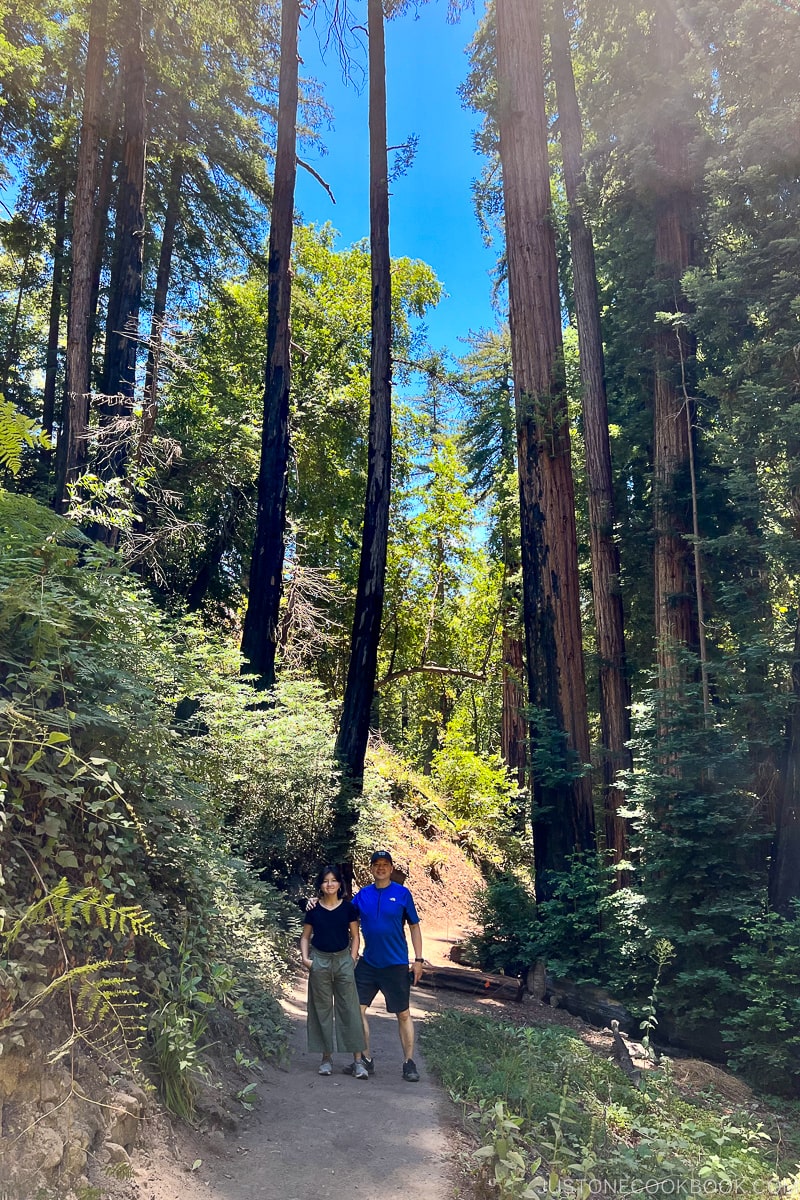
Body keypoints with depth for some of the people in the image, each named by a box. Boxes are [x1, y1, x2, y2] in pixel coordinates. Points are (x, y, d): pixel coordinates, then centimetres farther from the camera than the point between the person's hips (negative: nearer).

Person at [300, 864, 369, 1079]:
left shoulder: (348, 907, 0)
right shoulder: (313, 909, 1)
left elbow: (355, 936, 5)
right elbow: (305, 936, 9)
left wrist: (352, 959, -4)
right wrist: (305, 958, -4)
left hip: (343, 960, -1)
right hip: (319, 961, 1)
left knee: (349, 1009, -3)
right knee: (322, 1010, 6)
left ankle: (358, 1060, -1)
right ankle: (326, 1057, 17)